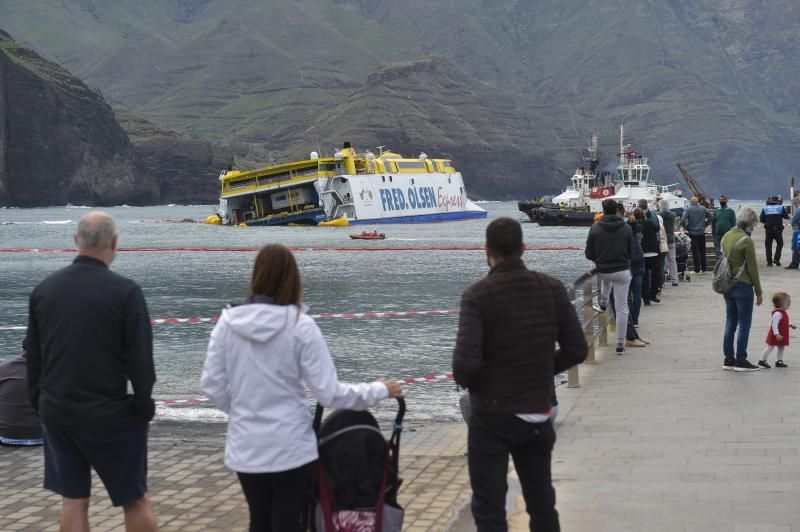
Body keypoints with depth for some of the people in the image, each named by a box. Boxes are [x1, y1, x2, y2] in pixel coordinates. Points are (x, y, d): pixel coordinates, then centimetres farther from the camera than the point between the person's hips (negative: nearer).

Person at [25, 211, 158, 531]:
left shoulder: (44, 288, 4)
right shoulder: (125, 291, -14)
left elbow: (33, 354, 10)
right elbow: (140, 358, -13)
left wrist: (39, 402, 18)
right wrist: (143, 405, -1)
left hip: (56, 411, 5)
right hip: (109, 414, -5)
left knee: (72, 501, 10)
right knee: (134, 499, 7)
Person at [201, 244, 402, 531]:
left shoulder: (228, 322, -5)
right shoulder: (299, 325, -13)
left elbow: (212, 384, 1)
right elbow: (329, 393, -12)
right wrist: (379, 389, 2)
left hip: (245, 448, 3)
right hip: (290, 448, -3)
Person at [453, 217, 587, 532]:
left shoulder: (478, 295, -17)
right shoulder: (552, 289, -3)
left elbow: (465, 363, -24)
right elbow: (576, 350, 0)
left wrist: (465, 381, -2)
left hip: (492, 417, -5)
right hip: (539, 414, 5)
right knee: (542, 503, 19)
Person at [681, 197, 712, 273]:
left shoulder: (688, 210, -8)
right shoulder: (703, 209, 2)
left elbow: (683, 220, -17)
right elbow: (710, 217, 5)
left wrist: (686, 228, -2)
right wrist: (705, 225, 10)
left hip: (692, 233, -3)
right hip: (702, 233, 3)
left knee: (695, 252, -1)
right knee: (702, 251, 12)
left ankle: (697, 270, -1)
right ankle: (703, 269, 15)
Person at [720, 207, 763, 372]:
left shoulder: (726, 237, 6)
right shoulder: (746, 241, -16)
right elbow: (752, 268, -13)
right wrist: (759, 292, -6)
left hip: (727, 285, 8)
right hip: (743, 285, -8)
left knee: (730, 322, 13)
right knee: (744, 324, 1)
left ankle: (728, 359, 17)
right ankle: (741, 361, 4)